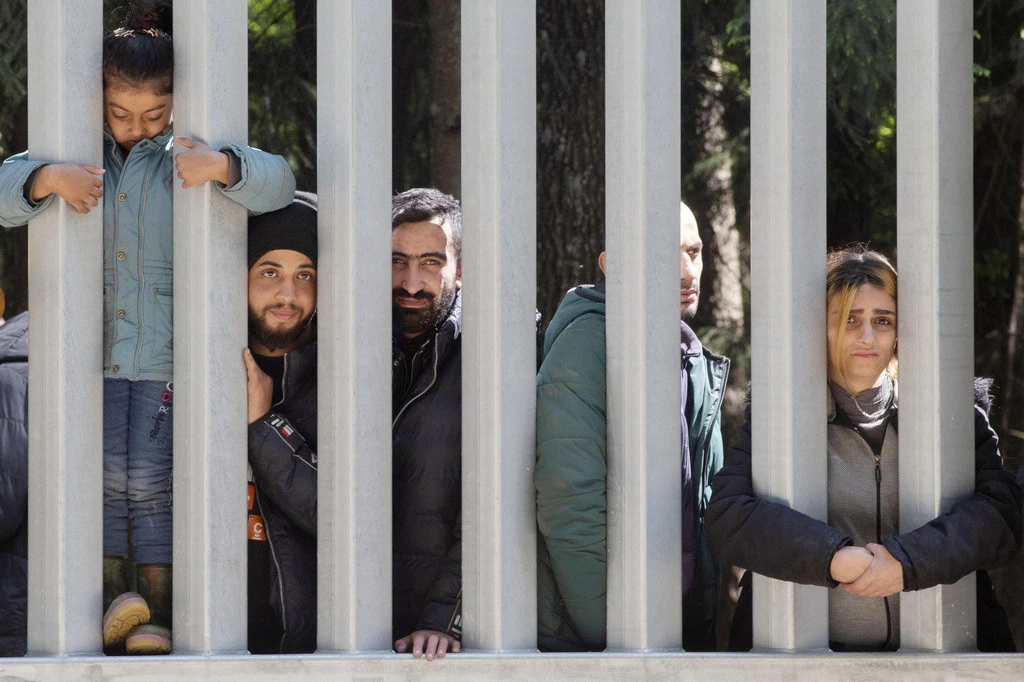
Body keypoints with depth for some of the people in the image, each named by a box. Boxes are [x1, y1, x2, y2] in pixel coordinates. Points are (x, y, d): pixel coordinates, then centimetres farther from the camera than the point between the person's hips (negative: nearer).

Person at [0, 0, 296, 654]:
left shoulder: (184, 158, 0)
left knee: (152, 481, -4)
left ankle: (159, 618, 2)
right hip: (93, 349, 2)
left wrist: (223, 166, -32)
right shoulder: (79, 155, 6)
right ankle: (109, 604, 3)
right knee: (103, 476, -4)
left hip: (167, 354, -2)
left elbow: (278, 184, -11)